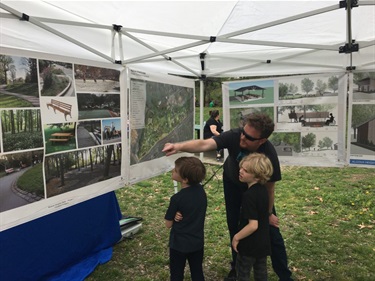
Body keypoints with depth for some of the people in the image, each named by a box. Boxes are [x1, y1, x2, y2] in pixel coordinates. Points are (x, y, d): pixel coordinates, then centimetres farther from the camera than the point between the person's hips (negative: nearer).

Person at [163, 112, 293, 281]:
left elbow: (269, 187, -22)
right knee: (234, 225, 12)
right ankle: (237, 267, 35)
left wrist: (268, 212, -10)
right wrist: (179, 146, -65)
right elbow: (204, 144, -48)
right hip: (232, 183, 2)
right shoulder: (234, 136, -36)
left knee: (271, 231, -1)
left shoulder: (269, 155, -37)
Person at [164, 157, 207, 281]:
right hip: (198, 242, 5)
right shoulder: (201, 190, -10)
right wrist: (182, 215, -9)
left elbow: (168, 224, -15)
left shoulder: (177, 198, -27)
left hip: (179, 244, -5)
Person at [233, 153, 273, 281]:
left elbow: (253, 225, -29)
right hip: (263, 242, 7)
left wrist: (236, 237, -17)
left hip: (250, 245, -7)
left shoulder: (249, 195, -29)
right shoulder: (263, 189, -3)